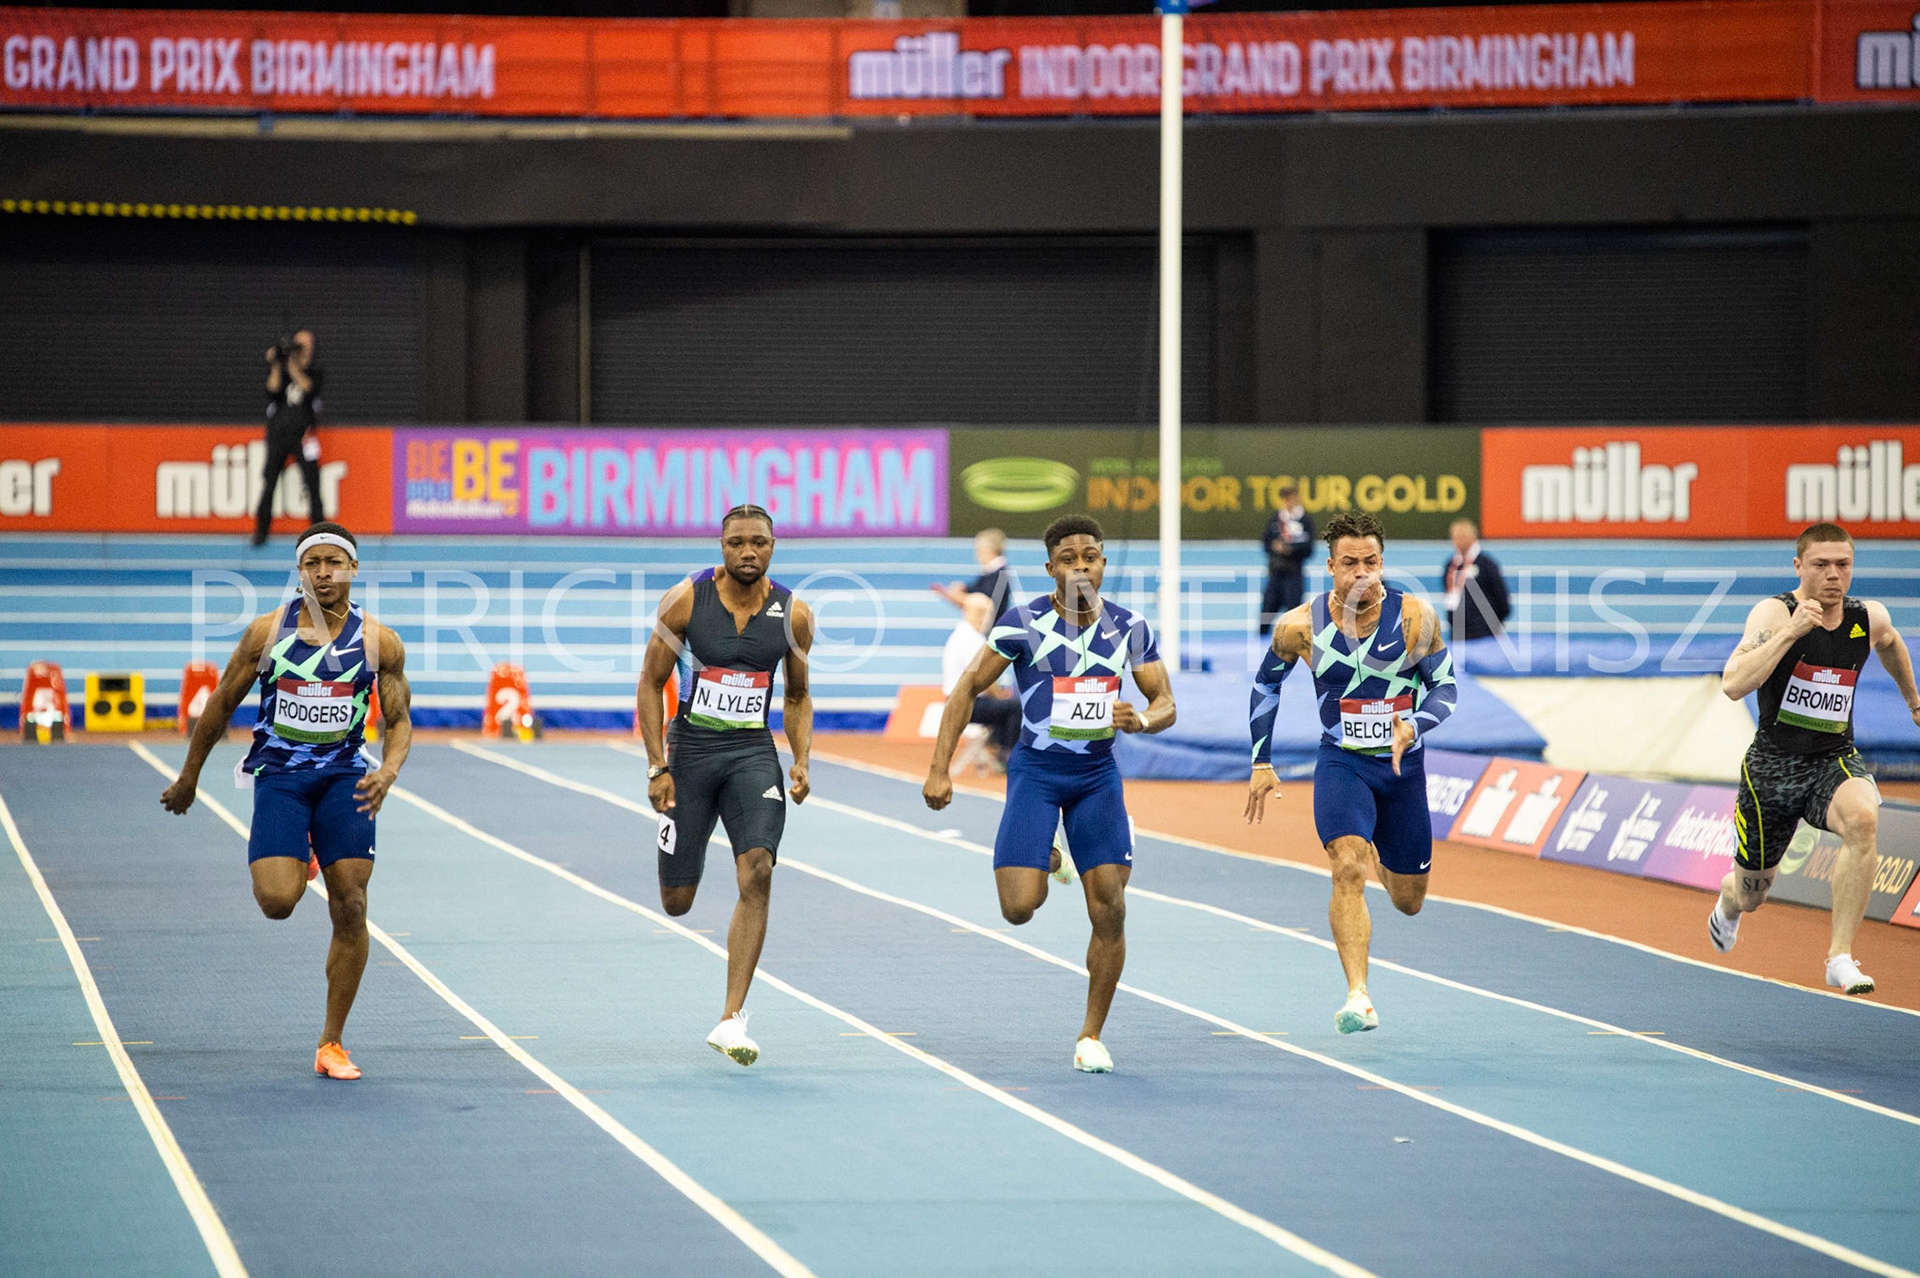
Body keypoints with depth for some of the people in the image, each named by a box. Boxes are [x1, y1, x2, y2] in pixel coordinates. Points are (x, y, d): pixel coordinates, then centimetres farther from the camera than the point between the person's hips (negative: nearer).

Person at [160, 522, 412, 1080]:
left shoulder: (380, 642, 0)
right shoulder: (267, 632, -2)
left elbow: (399, 721, 6)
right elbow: (221, 705, 8)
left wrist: (388, 771, -15)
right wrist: (188, 777, 15)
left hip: (345, 779, 1)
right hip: (278, 775, -1)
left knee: (350, 910, -6)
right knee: (277, 901, -18)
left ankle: (331, 1044, 7)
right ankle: (296, 860, 23)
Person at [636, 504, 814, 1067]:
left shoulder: (793, 614, -3)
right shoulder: (686, 600, -9)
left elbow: (798, 695, 12)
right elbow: (651, 683, -2)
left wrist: (801, 762, -3)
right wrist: (658, 768, -9)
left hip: (753, 753, 1)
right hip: (691, 750, -1)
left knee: (757, 872, -21)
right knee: (677, 903, 4)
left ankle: (731, 1021, -18)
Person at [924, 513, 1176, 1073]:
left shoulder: (1130, 629, -3)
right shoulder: (1025, 623, -12)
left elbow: (1166, 704, 4)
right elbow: (968, 688, -5)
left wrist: (1142, 719, -21)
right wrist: (939, 769, -10)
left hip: (1098, 775, 2)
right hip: (1036, 770, -2)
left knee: (1110, 910, -6)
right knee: (1019, 909, -13)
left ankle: (1091, 1036, 9)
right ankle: (1043, 860, 26)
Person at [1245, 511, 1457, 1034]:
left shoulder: (1415, 617, -12)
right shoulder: (1301, 626, -9)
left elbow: (1446, 687, -3)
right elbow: (1266, 681, 9)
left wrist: (1412, 728, -23)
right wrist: (1261, 762, 9)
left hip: (1402, 766, 2)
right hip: (1341, 764, -1)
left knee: (1409, 900, 15)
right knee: (1348, 868, -27)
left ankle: (1382, 858, 53)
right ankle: (1359, 999, -33)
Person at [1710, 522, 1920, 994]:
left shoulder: (1870, 618, -2)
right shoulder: (1774, 613, -17)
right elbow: (1733, 684, -31)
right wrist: (1790, 632, -36)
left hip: (1835, 760, 2)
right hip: (1773, 762, -2)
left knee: (1862, 819, -34)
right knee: (1752, 895, 13)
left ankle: (1840, 956, -27)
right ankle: (1729, 897, 55)